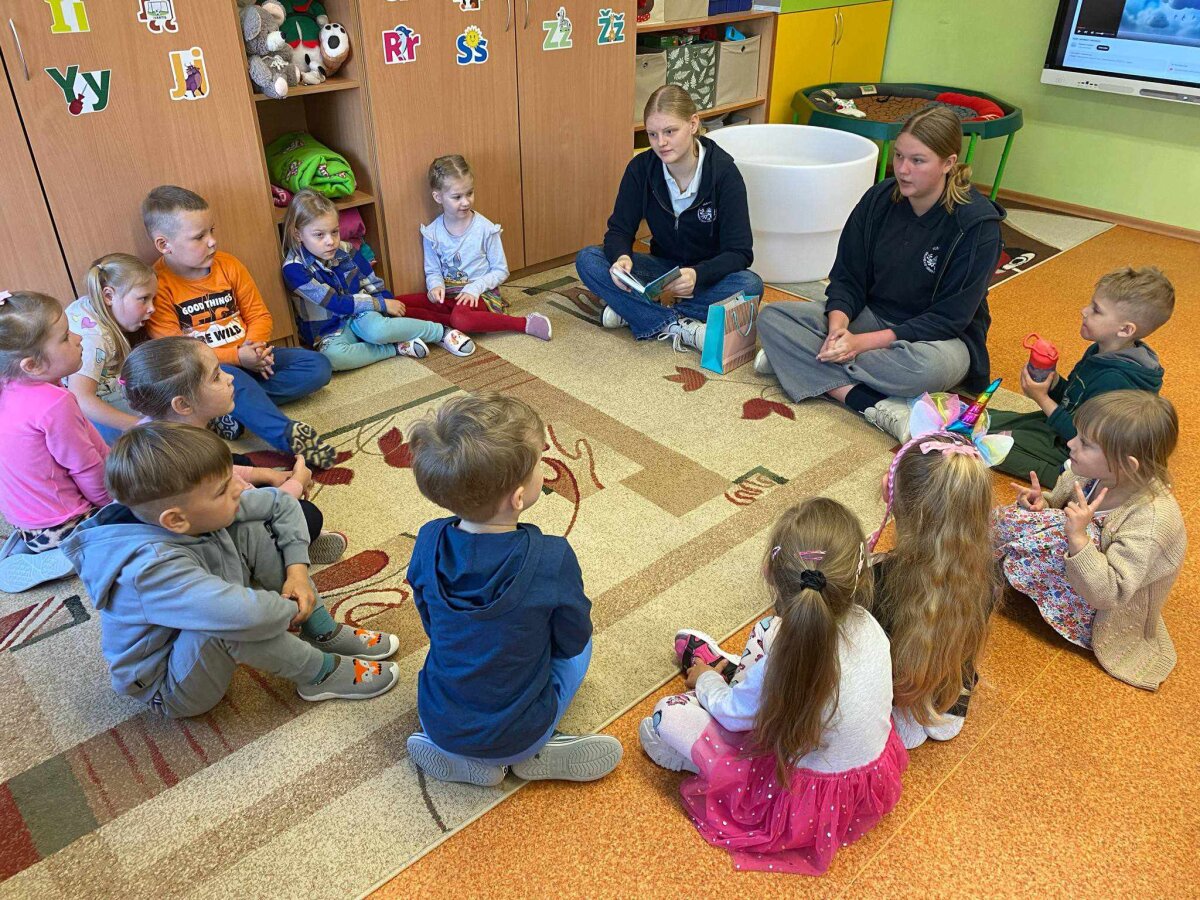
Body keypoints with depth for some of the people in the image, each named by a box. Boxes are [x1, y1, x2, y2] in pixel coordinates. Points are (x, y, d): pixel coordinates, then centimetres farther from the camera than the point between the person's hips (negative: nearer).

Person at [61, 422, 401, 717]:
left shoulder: (200, 512, -17)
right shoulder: (152, 568, -38)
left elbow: (282, 503, -1)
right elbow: (247, 614, -52)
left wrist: (297, 570, -12)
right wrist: (292, 609, -30)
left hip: (203, 648, 8)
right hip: (171, 688, -8)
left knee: (252, 534, -7)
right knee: (230, 622, -38)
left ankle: (326, 634, -2)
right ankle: (320, 674, -12)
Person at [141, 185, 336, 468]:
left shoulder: (228, 265, 3)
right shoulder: (158, 285, -12)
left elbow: (259, 314, 7)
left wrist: (254, 345, -15)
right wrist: (236, 357, -21)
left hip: (247, 359, 6)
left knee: (318, 366, -10)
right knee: (230, 378, -41)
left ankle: (235, 407, -22)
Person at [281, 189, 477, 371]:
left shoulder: (347, 251, -4)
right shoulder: (294, 269, -17)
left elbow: (375, 286, 7)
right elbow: (335, 302, -18)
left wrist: (390, 307, -10)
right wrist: (382, 304, -14)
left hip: (361, 313, 2)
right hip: (331, 331, -2)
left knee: (377, 329, -36)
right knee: (331, 356, -38)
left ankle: (442, 331, -17)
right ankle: (397, 348, -21)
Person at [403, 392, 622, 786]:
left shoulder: (428, 543, -16)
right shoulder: (553, 559, -26)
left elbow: (432, 625, 1)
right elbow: (571, 641, -9)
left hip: (438, 724, 3)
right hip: (516, 736, -3)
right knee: (581, 647, 21)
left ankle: (457, 754, 12)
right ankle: (534, 754, 4)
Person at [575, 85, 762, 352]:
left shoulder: (723, 172, -18)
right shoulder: (641, 168, -9)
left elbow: (739, 252, -21)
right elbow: (619, 230, -8)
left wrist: (697, 275, -42)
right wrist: (621, 257, -33)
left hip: (708, 274, -2)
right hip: (663, 268, 3)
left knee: (750, 285, -35)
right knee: (587, 260, -20)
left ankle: (635, 310, -26)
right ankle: (677, 326, -29)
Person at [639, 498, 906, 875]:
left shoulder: (782, 665, -36)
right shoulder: (867, 625, -20)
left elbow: (734, 714, -14)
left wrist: (705, 681, 7)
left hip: (807, 801, -6)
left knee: (667, 716, -5)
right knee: (766, 631, 13)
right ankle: (734, 678, 39)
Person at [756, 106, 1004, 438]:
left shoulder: (977, 224, -16)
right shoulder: (879, 199, -4)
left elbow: (950, 317, -18)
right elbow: (847, 277, -1)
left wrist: (864, 341, -27)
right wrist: (838, 324, -24)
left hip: (939, 335, -4)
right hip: (870, 315, 5)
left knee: (932, 366, -42)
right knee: (772, 317, -17)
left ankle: (800, 360, -26)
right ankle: (874, 404, -30)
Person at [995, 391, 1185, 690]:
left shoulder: (1151, 522, -30)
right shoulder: (1091, 473, -12)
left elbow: (1108, 595, -31)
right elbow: (1058, 506, 9)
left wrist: (1078, 537, -42)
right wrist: (1042, 506, -14)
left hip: (1096, 619, -6)